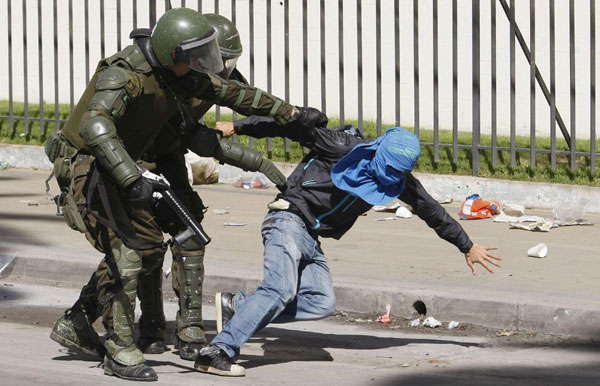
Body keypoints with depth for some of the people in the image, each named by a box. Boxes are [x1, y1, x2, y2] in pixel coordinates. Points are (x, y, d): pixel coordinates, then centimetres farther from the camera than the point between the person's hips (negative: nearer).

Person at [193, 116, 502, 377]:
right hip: (289, 221, -7)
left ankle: (238, 306, -11)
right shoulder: (345, 149, -14)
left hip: (312, 240, 7)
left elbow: (432, 211, 18)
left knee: (322, 303, -14)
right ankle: (218, 352, -33)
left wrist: (467, 247, 25)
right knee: (280, 290, -26)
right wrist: (237, 128, -5)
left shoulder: (398, 180, 6)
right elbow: (293, 126, -9)